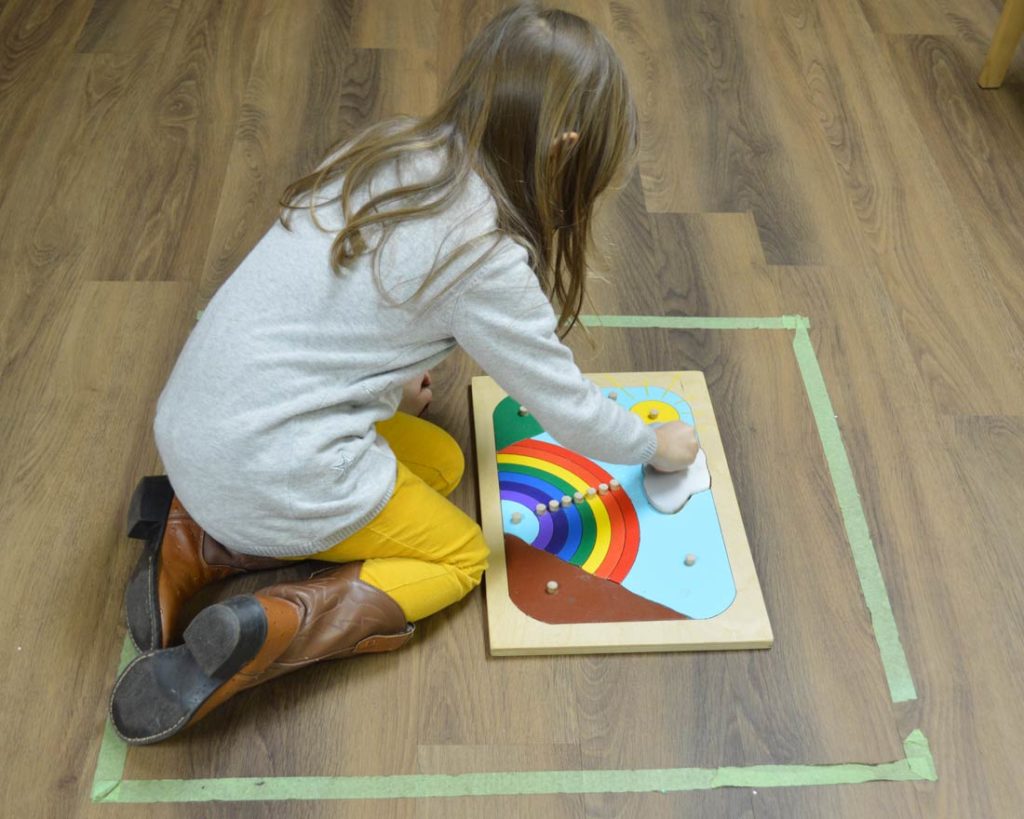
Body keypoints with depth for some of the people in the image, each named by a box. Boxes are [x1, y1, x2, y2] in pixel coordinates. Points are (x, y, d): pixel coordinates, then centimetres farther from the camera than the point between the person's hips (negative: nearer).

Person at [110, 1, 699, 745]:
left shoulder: (388, 149, 2)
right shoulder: (486, 258, -18)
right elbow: (568, 410, -6)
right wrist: (656, 444, 12)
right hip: (277, 474, -7)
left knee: (440, 461, 21)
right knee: (462, 557, 14)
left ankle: (200, 535, 10)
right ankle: (271, 629, -9)